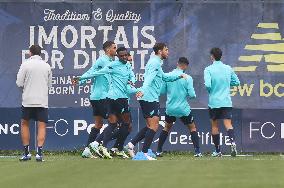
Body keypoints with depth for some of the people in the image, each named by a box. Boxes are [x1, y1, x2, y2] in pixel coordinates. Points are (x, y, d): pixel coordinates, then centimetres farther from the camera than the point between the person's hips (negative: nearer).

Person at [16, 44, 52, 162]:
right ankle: (39, 153, -10)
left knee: (24, 124, 14)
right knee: (41, 126, 2)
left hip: (28, 100, -1)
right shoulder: (47, 66, 5)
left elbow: (19, 83, -5)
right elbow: (49, 85, 12)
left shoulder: (25, 65, -5)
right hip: (43, 100, 1)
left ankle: (26, 152, 10)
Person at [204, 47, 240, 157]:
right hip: (227, 102, 2)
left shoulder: (208, 69, -8)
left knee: (214, 126, 12)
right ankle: (232, 142, -32)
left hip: (214, 102, -2)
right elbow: (236, 82, 11)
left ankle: (218, 151, 16)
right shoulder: (228, 68, 5)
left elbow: (207, 85, -19)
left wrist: (209, 90, 3)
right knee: (228, 124, -5)